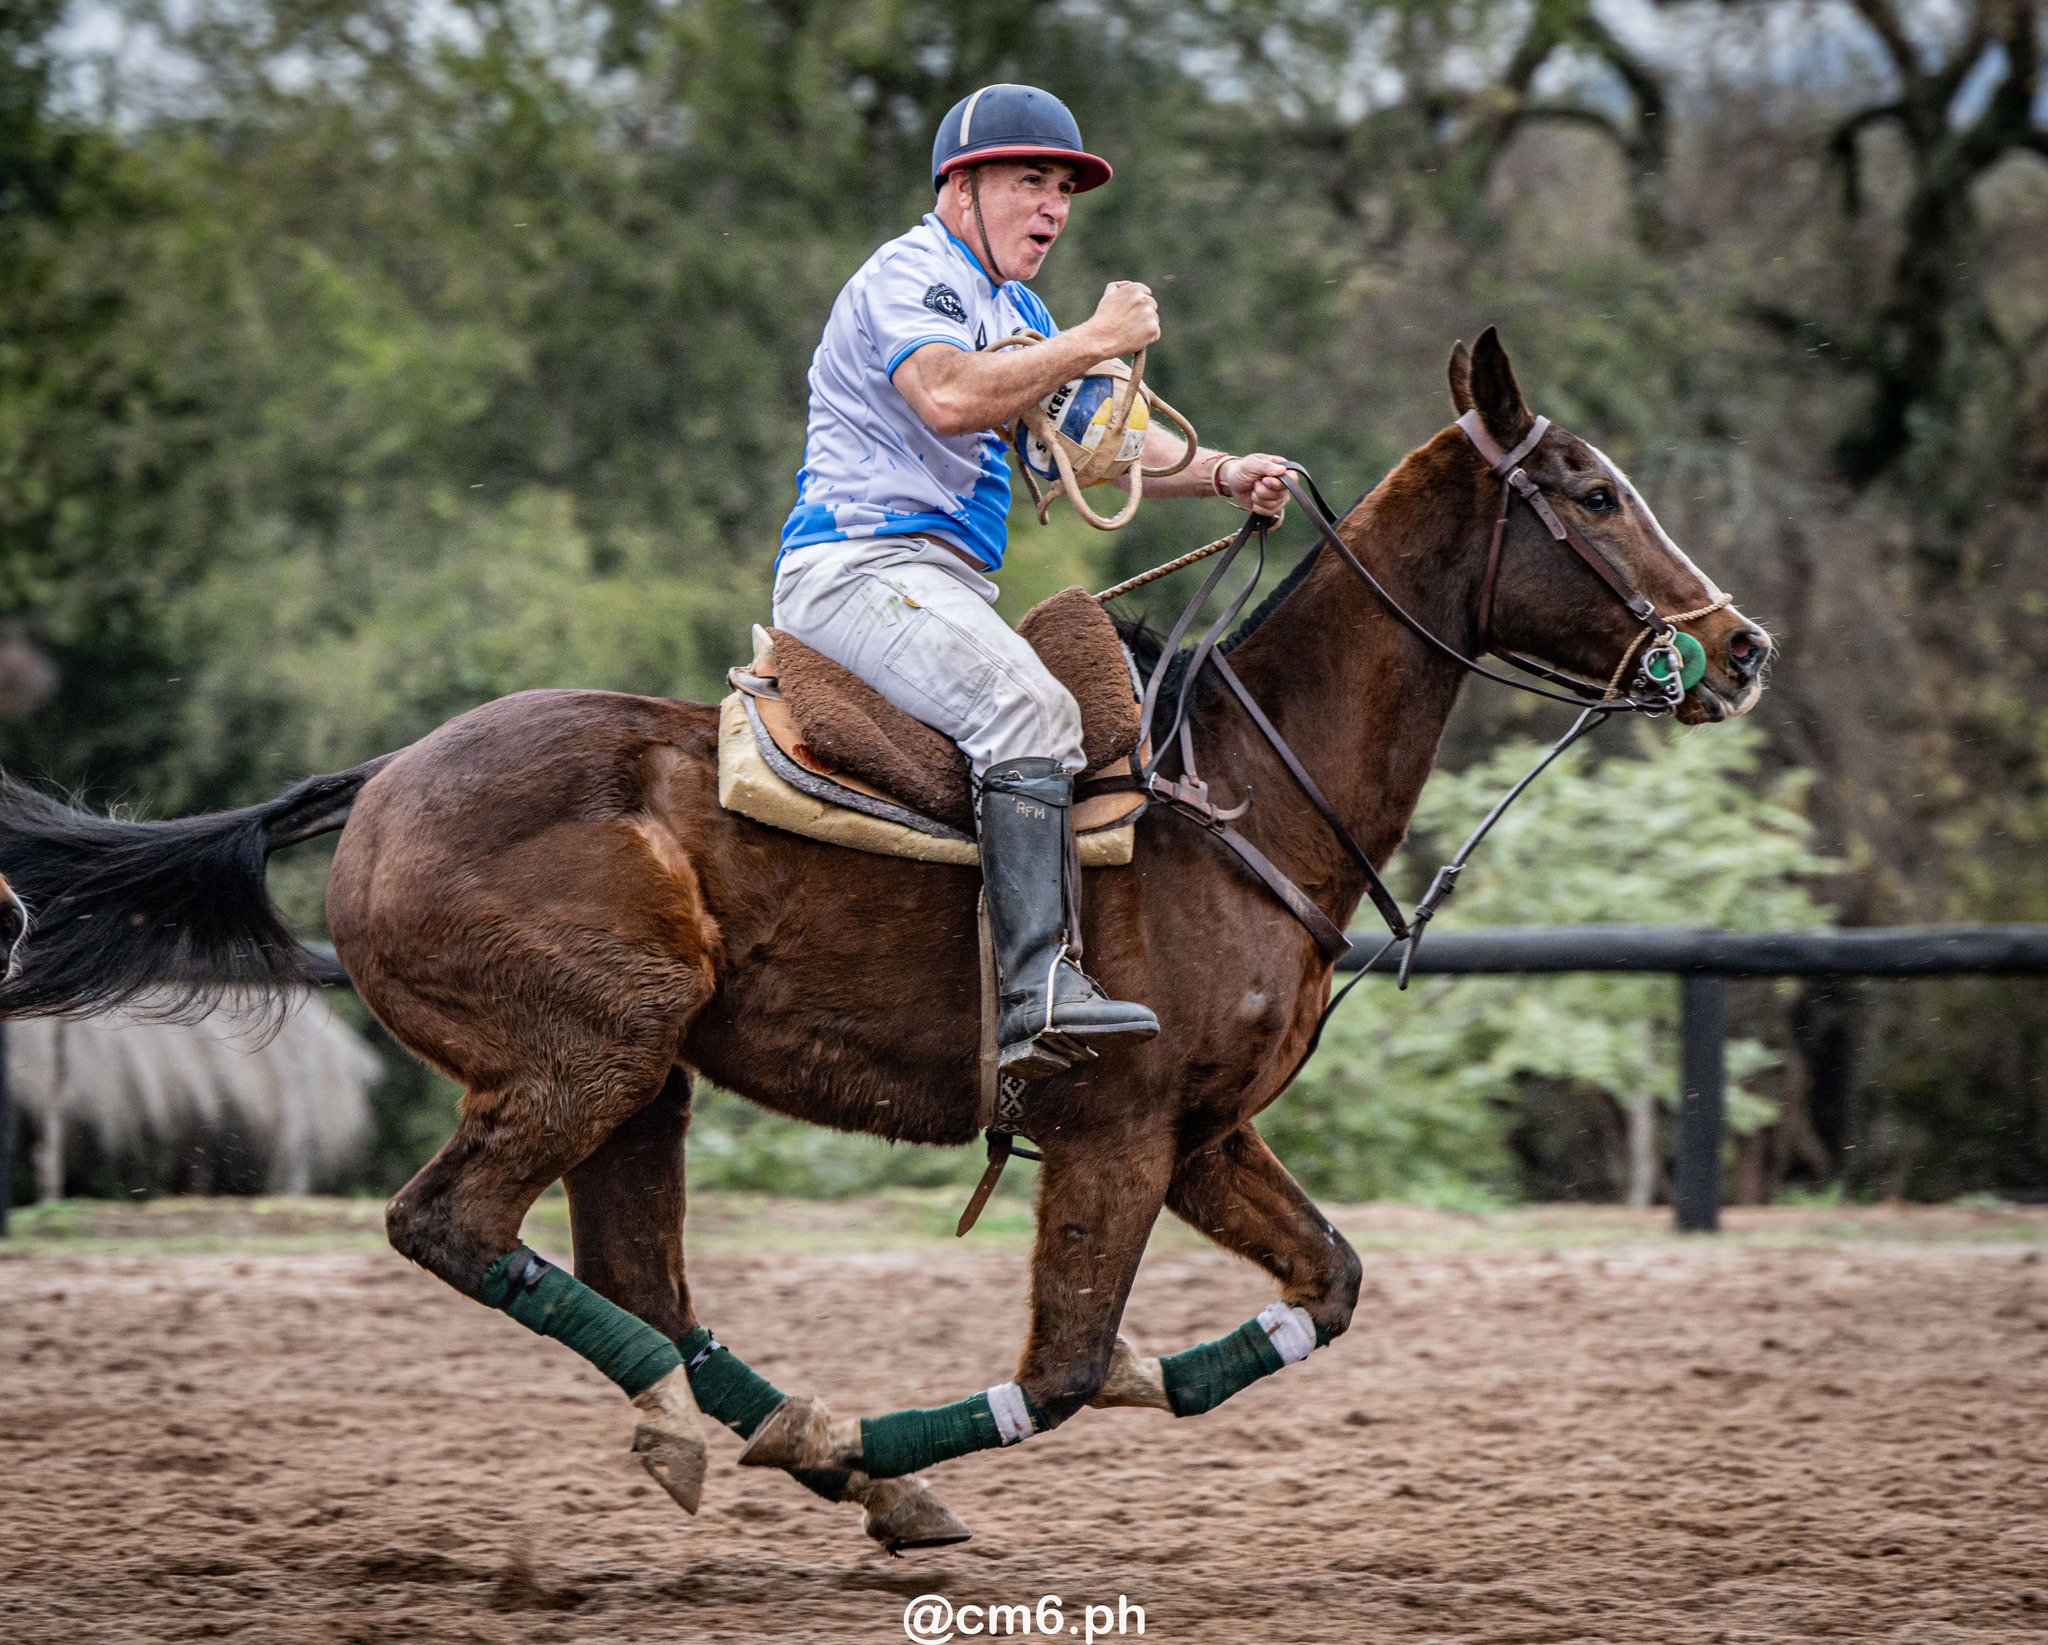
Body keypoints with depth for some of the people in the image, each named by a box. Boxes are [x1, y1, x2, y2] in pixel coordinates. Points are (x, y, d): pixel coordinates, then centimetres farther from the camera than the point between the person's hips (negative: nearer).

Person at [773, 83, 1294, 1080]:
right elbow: (949, 397, -25)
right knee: (1027, 708, -30)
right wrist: (1096, 341, -19)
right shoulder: (911, 272, -7)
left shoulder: (1015, 310, 25)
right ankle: (1041, 991, -40)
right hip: (859, 565, -11)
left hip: (945, 585, 11)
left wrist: (1220, 475, 5)